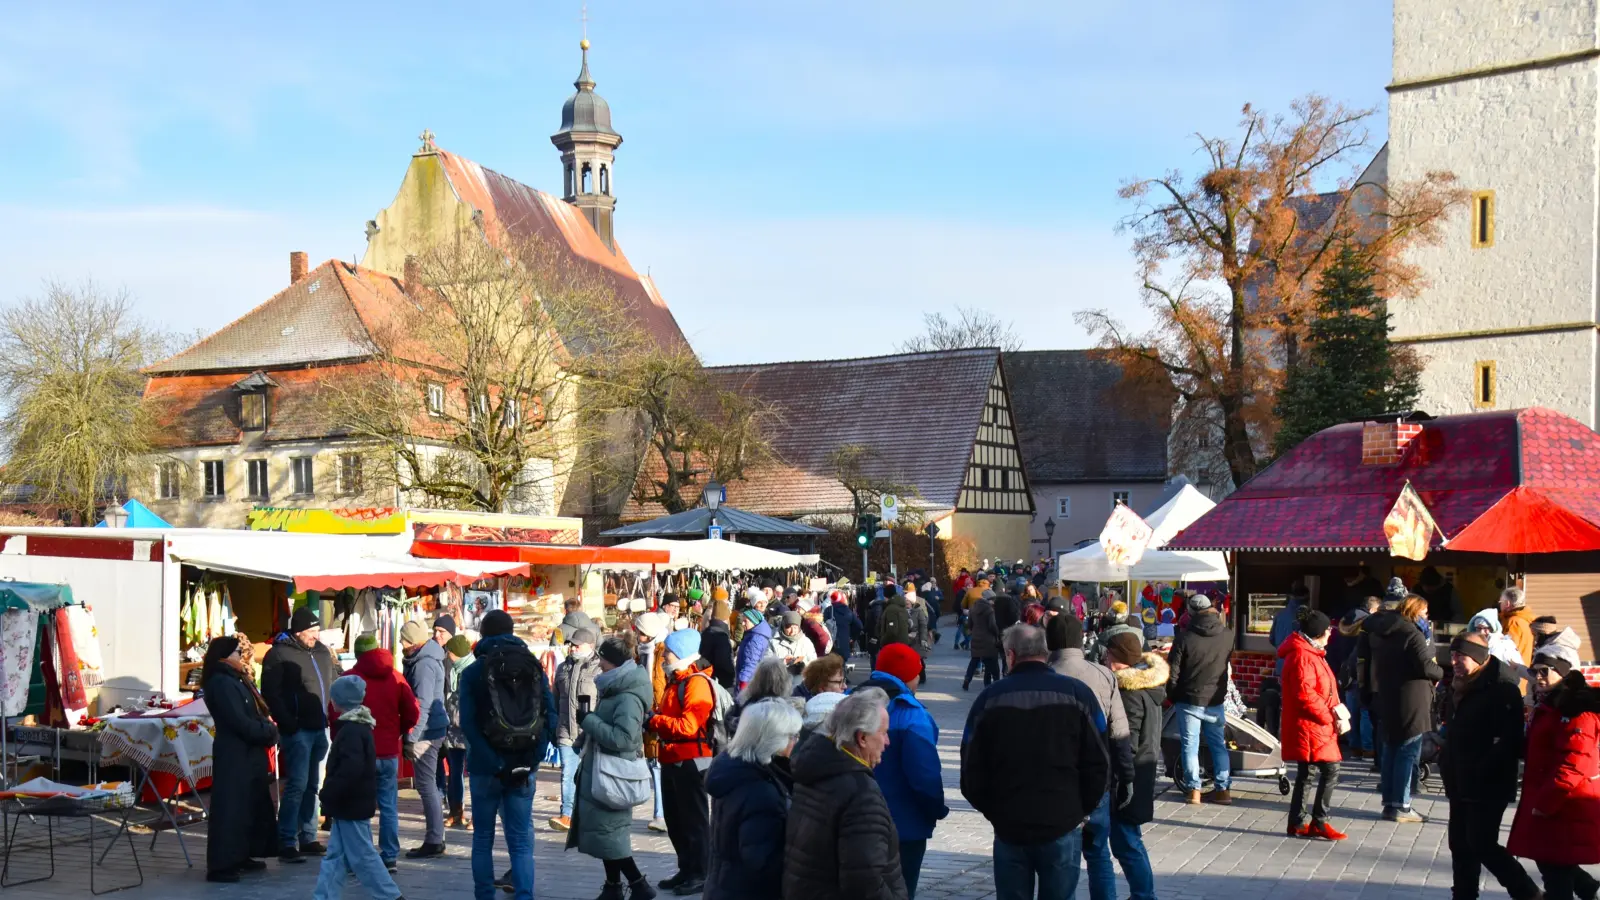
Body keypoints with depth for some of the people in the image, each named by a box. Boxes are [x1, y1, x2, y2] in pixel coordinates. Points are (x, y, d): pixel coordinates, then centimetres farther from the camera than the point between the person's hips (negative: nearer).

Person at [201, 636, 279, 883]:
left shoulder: (237, 680, 16)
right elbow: (239, 722, -20)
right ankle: (220, 865, -5)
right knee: (230, 808, -8)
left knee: (253, 805, 15)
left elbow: (255, 714, 15)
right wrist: (269, 732, -10)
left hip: (249, 753, 10)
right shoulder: (221, 683, -14)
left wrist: (268, 730, -3)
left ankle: (241, 856, 24)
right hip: (234, 754, -10)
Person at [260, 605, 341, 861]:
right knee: (297, 785, -9)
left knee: (311, 785, 13)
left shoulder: (322, 651, 13)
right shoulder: (279, 654, -8)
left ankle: (308, 838, 21)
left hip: (319, 728, 7)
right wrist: (287, 723, -18)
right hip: (297, 731, -7)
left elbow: (337, 681, 23)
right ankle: (286, 844, -4)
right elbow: (270, 692, -13)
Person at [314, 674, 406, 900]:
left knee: (362, 855, -2)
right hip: (351, 805, 10)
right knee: (335, 855, 11)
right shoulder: (359, 726, 12)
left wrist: (328, 795, -19)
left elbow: (350, 770, -28)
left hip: (351, 806, -10)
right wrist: (331, 798, 18)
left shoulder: (351, 731, -20)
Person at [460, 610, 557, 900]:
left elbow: (469, 724, -13)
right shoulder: (534, 666, 4)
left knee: (483, 839, 12)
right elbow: (550, 716, -5)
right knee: (521, 841, 3)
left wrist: (496, 764, -14)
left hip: (485, 767, -1)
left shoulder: (473, 672, -1)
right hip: (523, 767, 1)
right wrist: (530, 761, -5)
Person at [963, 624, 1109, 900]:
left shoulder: (990, 698, -2)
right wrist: (1082, 810, 9)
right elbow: (1098, 764, -4)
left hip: (1009, 827, 1)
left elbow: (972, 770, 0)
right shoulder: (1077, 693, -3)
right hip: (1063, 825, -1)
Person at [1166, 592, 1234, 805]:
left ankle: (1193, 790, 6)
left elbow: (1172, 672, -9)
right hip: (1215, 701, 3)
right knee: (1218, 744, 13)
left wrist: (1172, 696, 4)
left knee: (1190, 745, 6)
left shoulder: (1185, 637, -13)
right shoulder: (1227, 635, -4)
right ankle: (1222, 789, 14)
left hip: (1189, 700, -3)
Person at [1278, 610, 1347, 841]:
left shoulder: (1311, 653, 18)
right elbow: (1305, 694, -24)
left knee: (1304, 773, 13)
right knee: (1330, 769, -12)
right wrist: (1329, 717, -17)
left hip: (1314, 726, 11)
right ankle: (1319, 823, -8)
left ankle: (1298, 823, 18)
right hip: (1309, 726, -11)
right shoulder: (1302, 656, -16)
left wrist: (1334, 713, 9)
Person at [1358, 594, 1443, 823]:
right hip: (1410, 701, -8)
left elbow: (1363, 658, 10)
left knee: (1389, 750, 14)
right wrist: (1440, 674, 2)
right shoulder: (1412, 633, -15)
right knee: (1408, 752, -2)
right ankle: (1401, 806, -1)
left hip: (1385, 699, 8)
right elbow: (1426, 666, -19)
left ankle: (1389, 802, 18)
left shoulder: (1378, 630, 9)